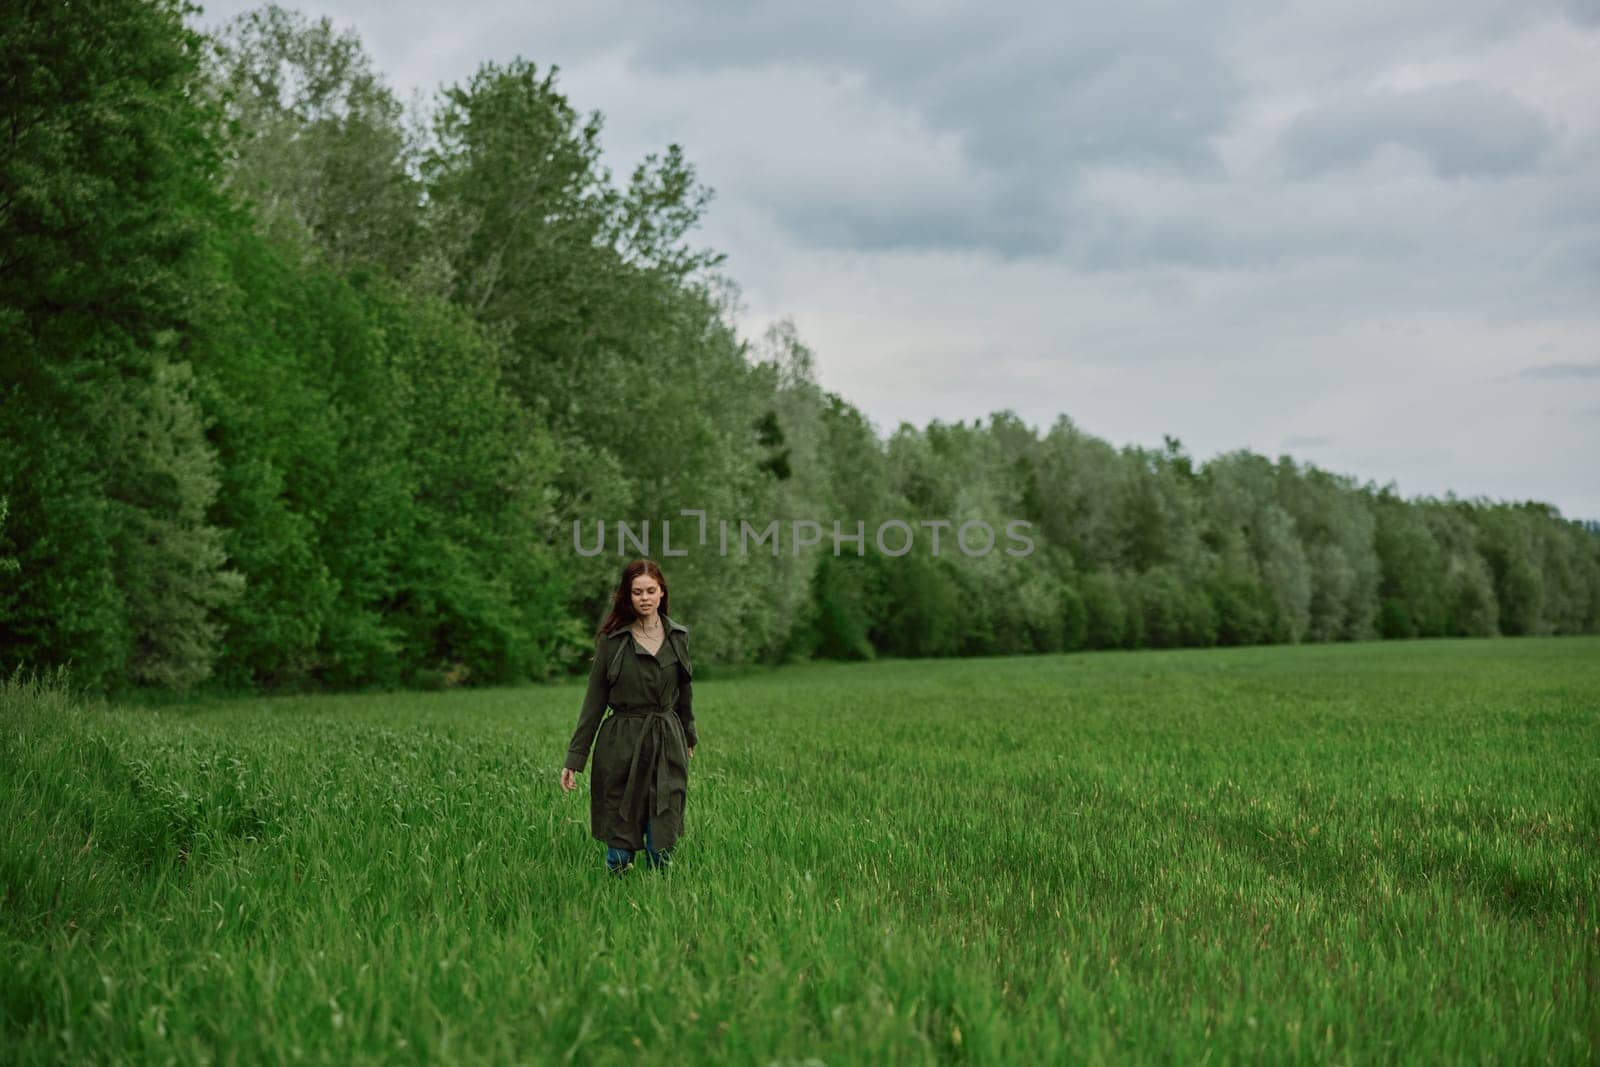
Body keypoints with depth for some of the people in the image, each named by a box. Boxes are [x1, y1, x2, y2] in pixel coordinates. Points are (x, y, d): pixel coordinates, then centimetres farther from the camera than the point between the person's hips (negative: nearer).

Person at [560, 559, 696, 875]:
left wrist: (688, 738, 25)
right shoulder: (611, 640, -5)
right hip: (622, 746, -3)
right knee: (620, 842, 2)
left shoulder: (678, 635, 5)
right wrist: (574, 759, -5)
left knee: (663, 843, 2)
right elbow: (594, 699, -3)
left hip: (668, 743, 3)